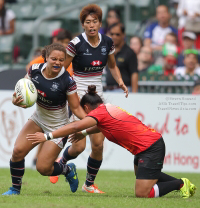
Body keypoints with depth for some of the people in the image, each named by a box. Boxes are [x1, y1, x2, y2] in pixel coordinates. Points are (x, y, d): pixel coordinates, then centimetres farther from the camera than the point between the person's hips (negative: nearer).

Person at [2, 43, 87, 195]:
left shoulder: (67, 81, -23)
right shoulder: (34, 70, -13)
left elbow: (76, 108, -13)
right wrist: (16, 101, -21)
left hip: (58, 127, -4)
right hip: (38, 119, 4)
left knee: (43, 168, -7)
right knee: (18, 151, -11)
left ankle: (68, 170, 25)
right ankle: (15, 189, 11)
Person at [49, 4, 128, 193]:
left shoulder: (107, 42, 1)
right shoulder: (76, 44, -14)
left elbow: (112, 66, 17)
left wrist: (120, 82, 1)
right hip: (78, 94, -4)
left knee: (98, 144, -2)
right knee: (79, 146, -11)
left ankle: (89, 184, 18)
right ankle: (61, 164, 23)